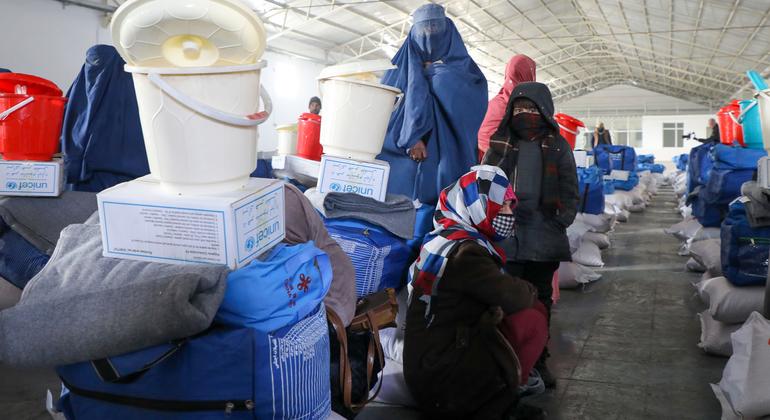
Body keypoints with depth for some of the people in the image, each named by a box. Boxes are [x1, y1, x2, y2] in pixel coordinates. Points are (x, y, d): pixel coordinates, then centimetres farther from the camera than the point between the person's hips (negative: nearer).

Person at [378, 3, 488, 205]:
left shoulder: (463, 67, 13)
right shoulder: (401, 66, 15)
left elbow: (477, 102, -6)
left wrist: (438, 75, 0)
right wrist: (409, 137, -15)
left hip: (445, 156, -1)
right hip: (401, 155, 1)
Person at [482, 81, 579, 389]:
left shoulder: (557, 145, 8)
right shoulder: (501, 143, 10)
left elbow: (569, 189, 7)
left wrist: (561, 222, -6)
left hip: (544, 237, 0)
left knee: (541, 298, 9)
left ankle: (538, 359, 20)